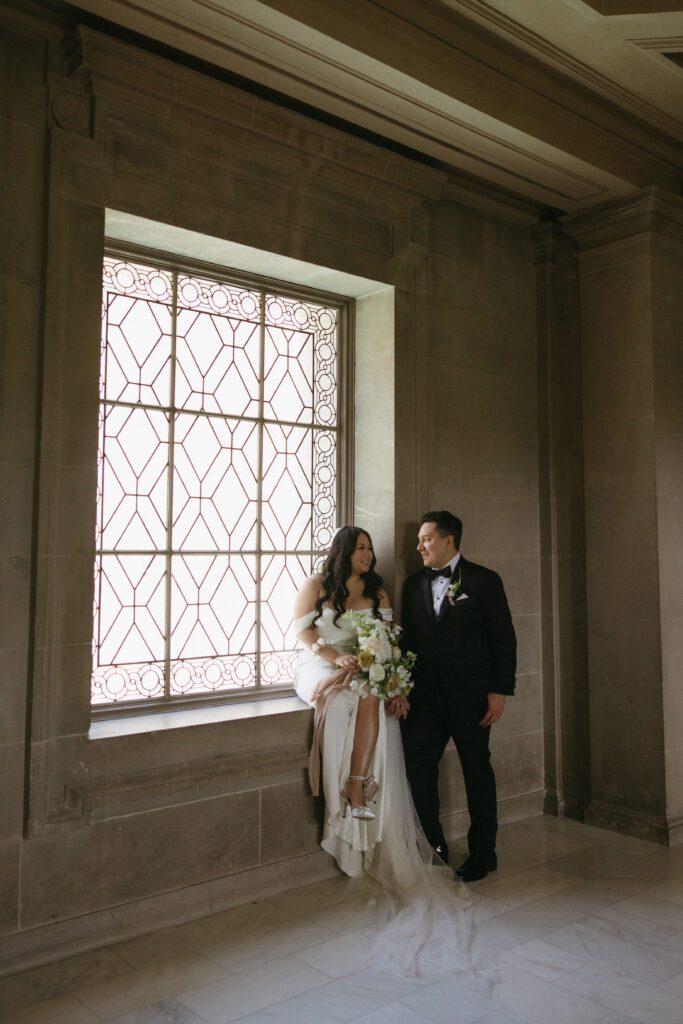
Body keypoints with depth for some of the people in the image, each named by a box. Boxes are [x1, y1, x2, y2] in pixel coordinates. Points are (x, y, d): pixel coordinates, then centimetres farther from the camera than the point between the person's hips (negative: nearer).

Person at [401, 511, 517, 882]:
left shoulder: (483, 580, -5)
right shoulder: (413, 584, 9)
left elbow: (504, 638, -5)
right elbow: (409, 638, 11)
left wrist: (500, 690, -9)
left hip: (471, 695, -4)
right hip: (426, 695, 4)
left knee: (477, 772, 9)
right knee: (417, 766, 2)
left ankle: (482, 853, 26)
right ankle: (434, 847, 21)